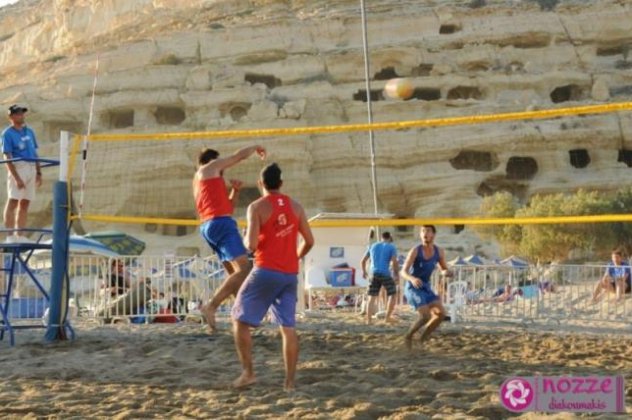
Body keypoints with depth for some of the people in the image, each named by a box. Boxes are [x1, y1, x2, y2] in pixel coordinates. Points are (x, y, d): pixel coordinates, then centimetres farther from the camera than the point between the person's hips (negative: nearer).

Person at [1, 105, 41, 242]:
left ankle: (19, 235, 11)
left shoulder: (29, 132, 16)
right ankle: (10, 236, -8)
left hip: (31, 168, 7)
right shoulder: (7, 134, -4)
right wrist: (16, 178, -18)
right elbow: (7, 157, -10)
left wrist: (39, 173, 13)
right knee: (13, 201, -8)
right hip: (18, 167, -6)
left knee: (25, 203, 7)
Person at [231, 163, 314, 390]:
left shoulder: (257, 207, -6)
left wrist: (246, 240, 9)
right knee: (288, 327, 5)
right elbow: (309, 241, 10)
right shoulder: (295, 206, 9)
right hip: (290, 274, 5)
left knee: (240, 319, 8)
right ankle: (290, 381, 3)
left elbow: (252, 244, -14)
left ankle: (248, 372, 1)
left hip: (266, 271, -4)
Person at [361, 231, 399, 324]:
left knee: (372, 297, 6)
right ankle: (388, 317, 7)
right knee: (392, 294, 11)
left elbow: (363, 260, 21)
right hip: (385, 274, -4)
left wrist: (364, 271, 36)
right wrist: (397, 274, -2)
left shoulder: (373, 246, 17)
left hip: (373, 274, 4)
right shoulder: (391, 247, 3)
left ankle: (369, 319, -2)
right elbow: (394, 262, -10)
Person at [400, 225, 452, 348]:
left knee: (441, 313, -12)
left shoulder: (439, 252, -3)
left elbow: (445, 270, 10)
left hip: (426, 288, 6)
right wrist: (412, 279, -46)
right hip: (412, 288, -6)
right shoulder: (415, 251, -19)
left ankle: (422, 339, 4)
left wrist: (446, 272, -16)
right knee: (426, 316, -23)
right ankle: (409, 336, 3)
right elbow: (403, 272, -23)